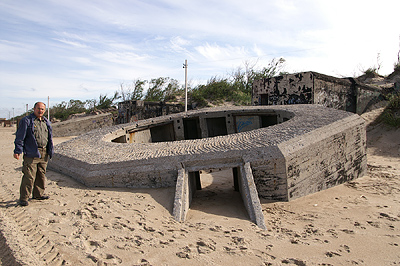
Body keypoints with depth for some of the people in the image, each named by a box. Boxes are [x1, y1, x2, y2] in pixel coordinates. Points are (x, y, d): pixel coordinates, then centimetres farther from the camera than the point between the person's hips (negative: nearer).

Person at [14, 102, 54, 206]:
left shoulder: (46, 122, 17)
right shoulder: (26, 121, -2)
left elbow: (50, 138, 24)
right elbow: (20, 137, -5)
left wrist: (50, 151, 21)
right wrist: (17, 151, -10)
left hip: (44, 154, 6)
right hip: (31, 154, -6)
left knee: (41, 175, 13)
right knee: (29, 176, -7)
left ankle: (38, 194, 26)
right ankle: (23, 198, 1)